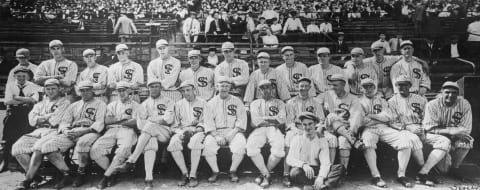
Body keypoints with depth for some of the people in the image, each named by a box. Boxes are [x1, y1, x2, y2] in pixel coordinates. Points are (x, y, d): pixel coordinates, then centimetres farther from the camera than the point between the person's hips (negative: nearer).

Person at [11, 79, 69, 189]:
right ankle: (35, 177, -12)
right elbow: (32, 121, 8)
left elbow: (55, 121, -7)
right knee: (17, 147, -16)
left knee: (38, 148, -32)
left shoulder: (64, 103, 7)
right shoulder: (40, 104, 25)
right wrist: (49, 116, -3)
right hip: (38, 132, 6)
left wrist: (41, 118, 6)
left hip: (54, 131, -6)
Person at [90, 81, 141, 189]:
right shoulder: (112, 105, 25)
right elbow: (107, 120, 7)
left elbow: (135, 123, -2)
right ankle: (112, 173, -6)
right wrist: (123, 117, -2)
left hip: (127, 130, -3)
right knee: (95, 150, -23)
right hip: (111, 131, 4)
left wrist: (115, 120, 0)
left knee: (124, 148, -37)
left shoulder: (135, 105, 15)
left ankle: (106, 176, -22)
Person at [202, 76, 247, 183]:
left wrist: (232, 134, -13)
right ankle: (215, 172, -7)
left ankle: (233, 171, -8)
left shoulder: (237, 101, 10)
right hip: (216, 132, 1)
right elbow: (208, 122, 2)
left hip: (233, 131, -1)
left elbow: (241, 120, 1)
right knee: (207, 144, -28)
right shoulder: (211, 103, 12)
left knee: (240, 145, -30)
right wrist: (216, 136, -13)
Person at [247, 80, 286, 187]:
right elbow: (255, 121, 2)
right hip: (259, 130, 1)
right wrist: (274, 120, 2)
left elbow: (282, 119, 0)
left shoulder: (279, 103, 20)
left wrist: (263, 118, 1)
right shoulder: (255, 103, 21)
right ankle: (266, 175, -21)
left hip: (274, 130, -1)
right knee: (251, 145, -32)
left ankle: (264, 174, -12)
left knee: (279, 146, -33)